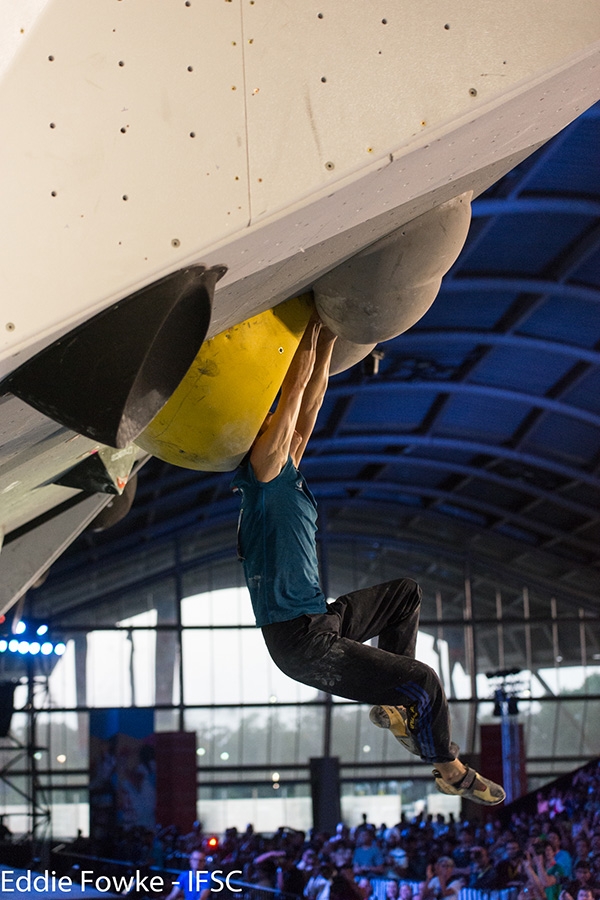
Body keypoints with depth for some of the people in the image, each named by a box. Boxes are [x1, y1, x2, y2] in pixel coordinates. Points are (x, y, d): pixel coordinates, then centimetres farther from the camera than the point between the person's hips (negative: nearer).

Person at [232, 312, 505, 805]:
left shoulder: (288, 476, 12)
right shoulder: (263, 475, -12)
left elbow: (310, 404, 14)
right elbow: (295, 387, -16)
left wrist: (326, 342, 12)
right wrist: (311, 330, -7)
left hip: (319, 621, 10)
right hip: (302, 642, -10)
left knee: (406, 592, 26)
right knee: (425, 683, -6)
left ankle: (391, 702, 23)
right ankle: (450, 769, 19)